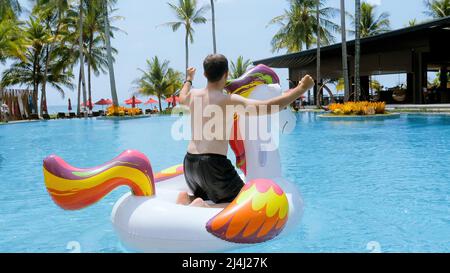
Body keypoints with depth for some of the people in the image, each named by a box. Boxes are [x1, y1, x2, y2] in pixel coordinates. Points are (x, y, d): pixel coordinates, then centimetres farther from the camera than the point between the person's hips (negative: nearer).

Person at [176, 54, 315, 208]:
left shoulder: (194, 95, 5)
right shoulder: (230, 101, -12)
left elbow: (182, 99, 32)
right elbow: (270, 107, -20)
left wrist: (189, 79, 52)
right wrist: (302, 88, -11)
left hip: (190, 162, 7)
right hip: (214, 164, -7)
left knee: (203, 197, 32)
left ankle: (185, 200, -2)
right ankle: (204, 208, -19)